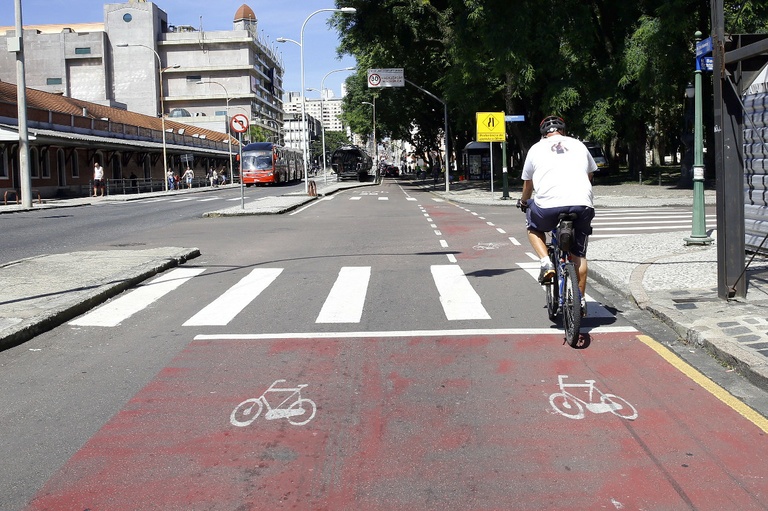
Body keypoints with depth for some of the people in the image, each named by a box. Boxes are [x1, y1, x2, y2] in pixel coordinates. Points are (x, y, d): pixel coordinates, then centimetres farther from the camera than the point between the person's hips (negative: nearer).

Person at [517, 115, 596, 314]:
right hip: (582, 204, 2)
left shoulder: (536, 148, 17)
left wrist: (523, 202, 46)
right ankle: (580, 299, 18)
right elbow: (590, 174, 34)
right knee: (578, 254, 19)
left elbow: (528, 184, 26)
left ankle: (546, 263, 10)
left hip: (549, 206, -2)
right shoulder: (578, 145, 21)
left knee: (532, 226, 30)